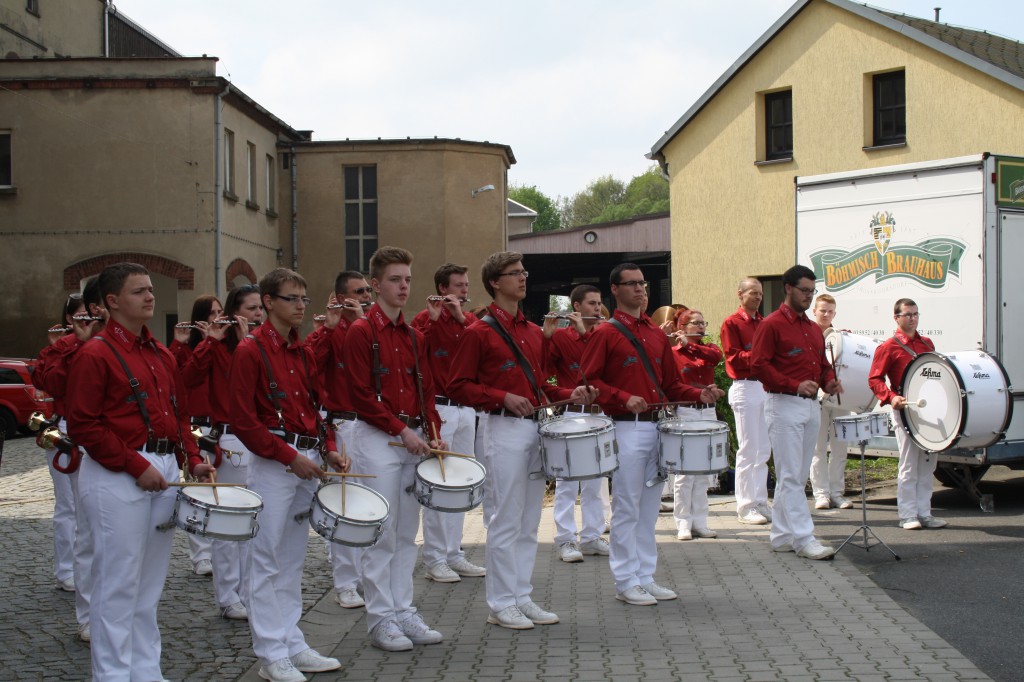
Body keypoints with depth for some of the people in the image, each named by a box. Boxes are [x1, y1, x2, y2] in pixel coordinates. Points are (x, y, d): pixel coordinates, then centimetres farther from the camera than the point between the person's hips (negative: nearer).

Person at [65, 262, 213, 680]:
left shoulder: (161, 355, 15)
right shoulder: (95, 355, -9)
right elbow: (83, 426, -15)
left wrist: (192, 458, 5)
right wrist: (137, 466, -17)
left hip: (164, 472, 8)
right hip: (117, 477, -8)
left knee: (151, 583, 13)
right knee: (118, 584, -2)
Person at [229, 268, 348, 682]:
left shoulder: (303, 353, 13)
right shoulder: (251, 350, -9)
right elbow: (242, 421, -14)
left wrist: (327, 450, 4)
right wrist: (290, 457, -15)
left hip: (306, 463, 7)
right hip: (272, 463, -7)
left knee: (293, 561, 13)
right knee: (268, 562, -1)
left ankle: (293, 646, 20)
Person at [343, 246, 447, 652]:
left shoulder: (413, 336, 13)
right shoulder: (362, 331, -7)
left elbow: (425, 390, 14)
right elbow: (361, 395, -13)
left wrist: (432, 432, -1)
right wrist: (401, 430, -16)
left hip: (413, 440, 7)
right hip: (377, 438, -7)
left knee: (407, 533, 10)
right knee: (381, 534, -3)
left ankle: (404, 612, 18)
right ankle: (381, 621, 5)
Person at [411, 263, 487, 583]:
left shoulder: (469, 319, 11)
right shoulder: (426, 318, -6)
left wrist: (461, 318, -14)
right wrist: (434, 318, -24)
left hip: (466, 409, 6)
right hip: (439, 409, -6)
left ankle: (454, 554, 20)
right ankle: (435, 560, 2)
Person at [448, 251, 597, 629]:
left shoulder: (534, 333, 16)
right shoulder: (479, 332, -5)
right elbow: (458, 386, -9)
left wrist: (570, 395, 5)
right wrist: (503, 398, -20)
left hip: (536, 427, 7)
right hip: (503, 429, -7)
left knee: (529, 522, 10)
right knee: (506, 521, -4)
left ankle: (523, 598, 18)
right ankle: (501, 604, 4)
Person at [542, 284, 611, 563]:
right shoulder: (560, 336, -3)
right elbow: (543, 370, -13)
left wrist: (585, 331, -16)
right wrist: (546, 336, -25)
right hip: (570, 413, -5)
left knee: (595, 482, 10)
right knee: (567, 482, -2)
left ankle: (592, 537, 18)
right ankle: (565, 540, 2)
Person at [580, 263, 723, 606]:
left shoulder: (657, 334, 15)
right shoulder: (606, 333, -4)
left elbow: (670, 384, 17)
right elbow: (589, 380, -9)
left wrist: (699, 395, 0)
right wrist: (624, 399, -21)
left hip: (658, 426, 6)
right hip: (626, 428, -6)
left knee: (650, 507, 11)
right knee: (627, 508, -3)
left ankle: (646, 577, 18)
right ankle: (626, 581, 4)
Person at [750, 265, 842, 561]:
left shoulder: (813, 328, 17)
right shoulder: (771, 325, -7)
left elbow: (822, 362, 25)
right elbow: (758, 365, -14)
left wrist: (829, 381, 2)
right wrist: (795, 385, -22)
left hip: (811, 405, 8)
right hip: (784, 405, -8)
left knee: (797, 476, 11)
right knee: (791, 475, -8)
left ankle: (782, 536, 18)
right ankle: (803, 539, -10)